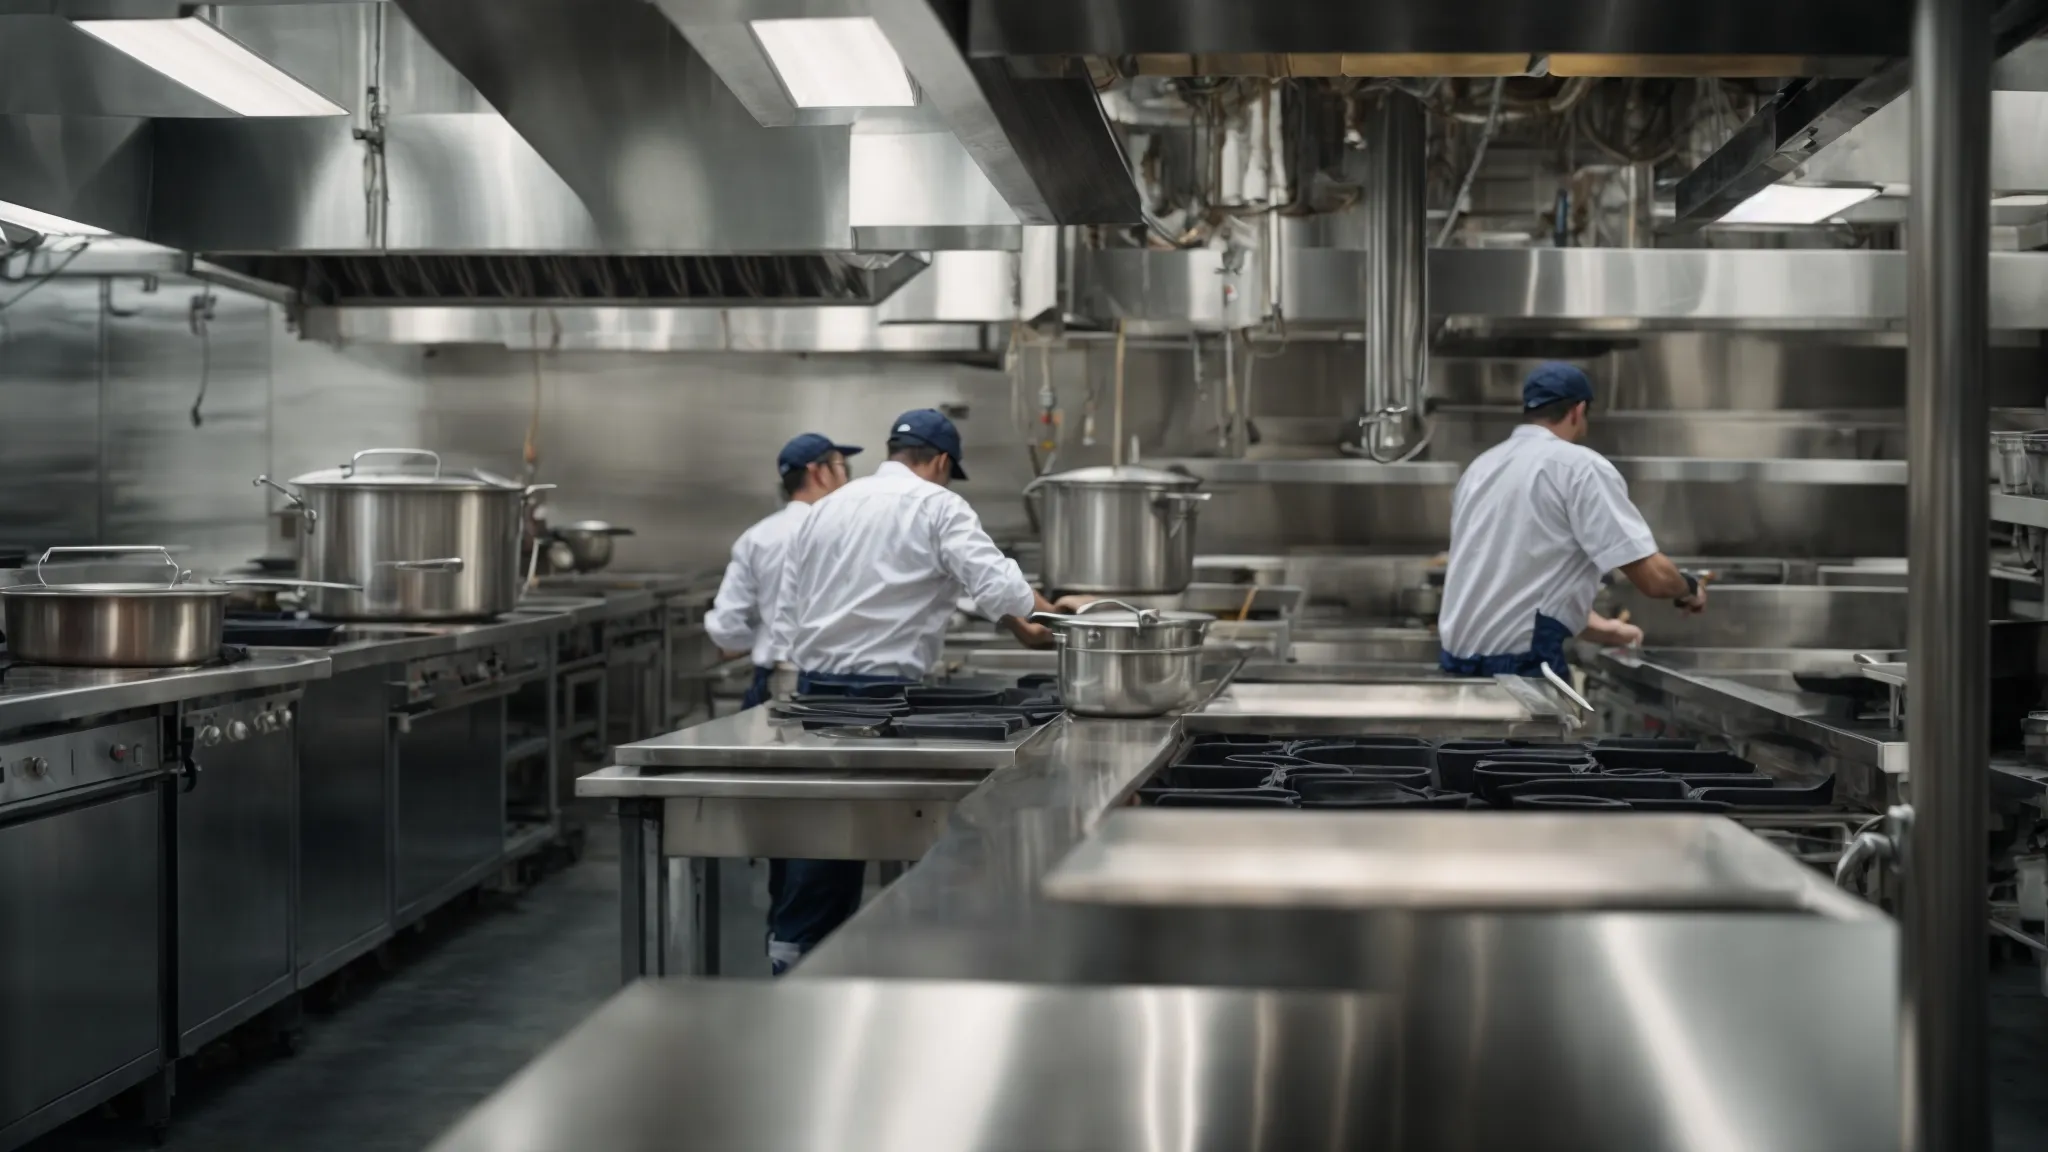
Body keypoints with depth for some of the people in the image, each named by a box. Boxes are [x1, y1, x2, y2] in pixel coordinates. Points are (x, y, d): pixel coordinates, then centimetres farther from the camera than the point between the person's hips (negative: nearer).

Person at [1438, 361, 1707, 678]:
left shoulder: (1481, 467, 15)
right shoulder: (1579, 466, -7)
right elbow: (1653, 576, -11)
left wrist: (1598, 628, 29)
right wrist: (1689, 588, 11)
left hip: (1459, 663, 8)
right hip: (1522, 665, -8)